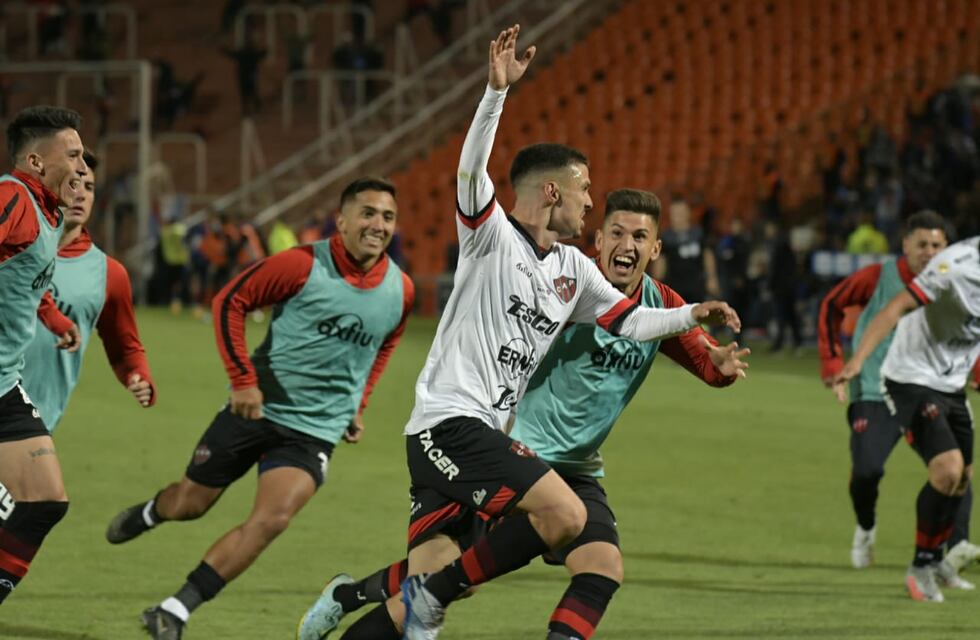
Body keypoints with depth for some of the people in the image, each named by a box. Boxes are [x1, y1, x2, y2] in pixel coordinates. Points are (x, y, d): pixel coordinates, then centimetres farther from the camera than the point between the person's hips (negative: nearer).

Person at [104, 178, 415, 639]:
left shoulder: (400, 291, -1)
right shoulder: (302, 266, -14)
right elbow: (231, 302, -6)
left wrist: (358, 405, 16)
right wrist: (243, 379, -13)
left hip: (315, 431, 2)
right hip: (257, 408, -2)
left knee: (273, 519, -20)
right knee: (189, 504, 9)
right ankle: (147, 513, 49)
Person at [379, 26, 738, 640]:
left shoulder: (574, 269, 18)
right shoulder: (493, 236, -5)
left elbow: (629, 321, 26)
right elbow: (471, 170, -22)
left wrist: (693, 314, 13)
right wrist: (498, 89, -33)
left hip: (486, 430, 9)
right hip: (452, 419, -9)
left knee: (434, 581, 0)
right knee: (567, 515, -22)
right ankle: (435, 591, -13)